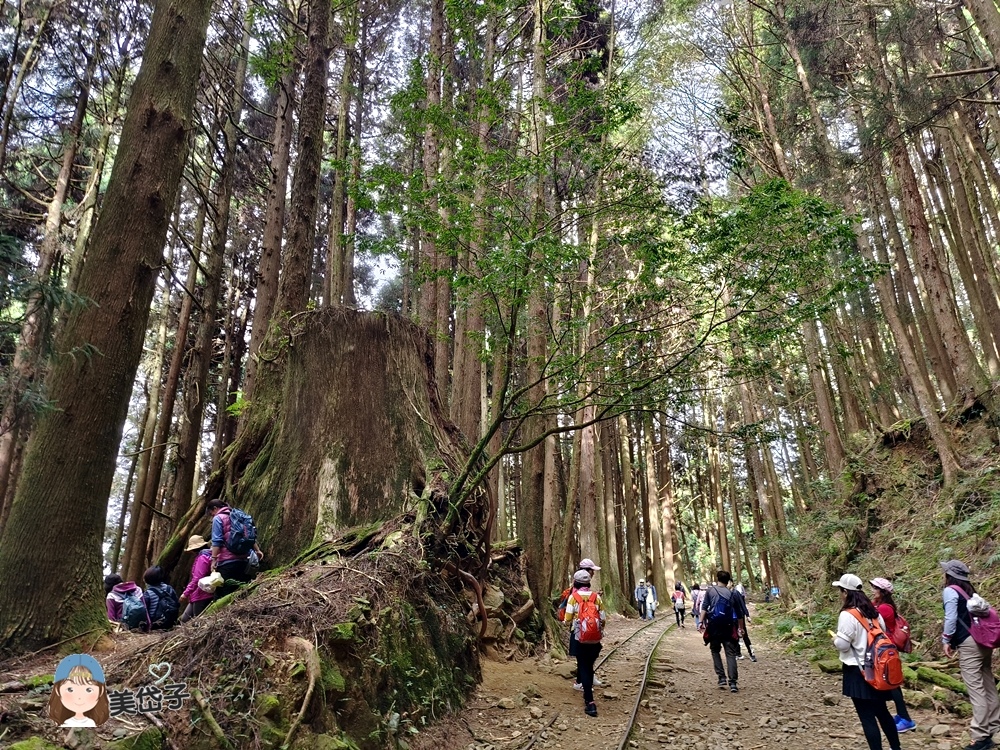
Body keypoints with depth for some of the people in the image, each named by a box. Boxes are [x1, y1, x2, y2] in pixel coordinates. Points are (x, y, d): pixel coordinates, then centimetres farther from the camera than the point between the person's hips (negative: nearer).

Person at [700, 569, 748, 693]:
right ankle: (733, 683, -8)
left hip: (714, 627, -1)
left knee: (715, 651, 15)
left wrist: (701, 622, -5)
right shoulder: (733, 594, 7)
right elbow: (740, 614, 11)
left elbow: (704, 607, -5)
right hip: (728, 627, 1)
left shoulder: (710, 590, 3)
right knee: (730, 654, 1)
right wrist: (741, 628, 21)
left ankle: (721, 678, 6)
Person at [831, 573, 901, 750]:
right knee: (881, 711, 20)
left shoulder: (847, 615, -18)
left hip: (857, 671, -8)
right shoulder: (872, 611, 4)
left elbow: (842, 644, -18)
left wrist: (835, 639, 2)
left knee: (867, 716, 1)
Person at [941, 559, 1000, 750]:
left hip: (970, 643, -9)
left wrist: (946, 640, -3)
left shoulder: (950, 591, -6)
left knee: (976, 689, -8)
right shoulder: (969, 590, 17)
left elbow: (951, 618, -13)